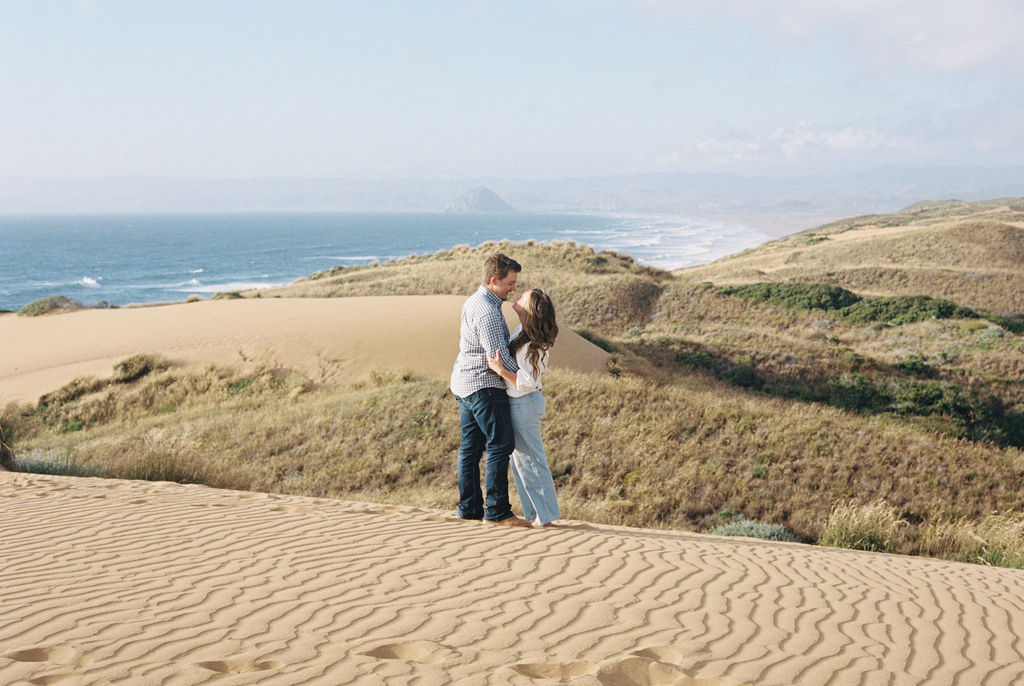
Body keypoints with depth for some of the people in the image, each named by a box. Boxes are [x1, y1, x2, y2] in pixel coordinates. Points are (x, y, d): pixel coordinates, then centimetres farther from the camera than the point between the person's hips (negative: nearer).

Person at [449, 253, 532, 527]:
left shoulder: (474, 302, 14)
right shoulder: (487, 311, -19)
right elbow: (499, 355, -19)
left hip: (465, 382, 11)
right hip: (484, 385, -11)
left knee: (471, 447, 10)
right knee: (501, 444, -10)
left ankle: (469, 507, 14)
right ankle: (497, 510, -11)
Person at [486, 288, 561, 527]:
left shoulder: (532, 343, -24)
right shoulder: (522, 330, 4)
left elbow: (527, 381, -26)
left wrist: (500, 370, -30)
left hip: (524, 403, -10)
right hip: (520, 402, 10)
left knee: (529, 460, 0)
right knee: (520, 459, 16)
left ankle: (545, 515, 9)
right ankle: (535, 514, 24)